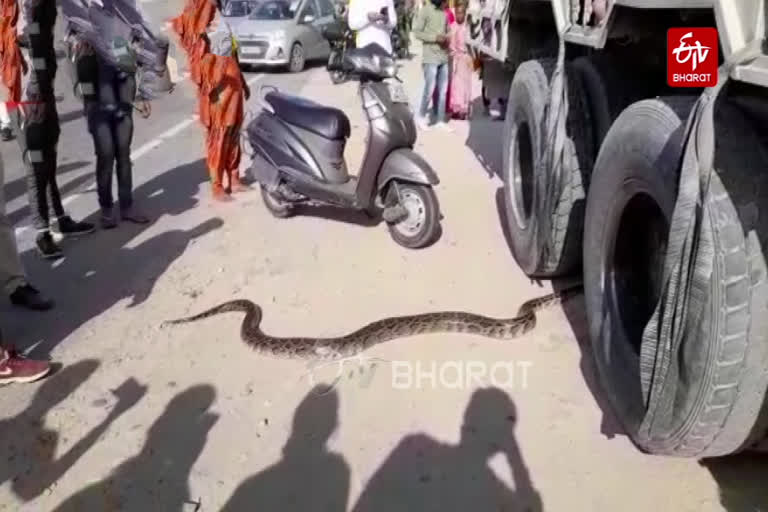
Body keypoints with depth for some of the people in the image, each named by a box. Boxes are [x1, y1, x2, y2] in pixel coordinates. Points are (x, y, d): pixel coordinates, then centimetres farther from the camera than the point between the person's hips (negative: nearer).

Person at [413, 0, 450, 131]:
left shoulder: (444, 12, 13)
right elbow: (416, 32, -10)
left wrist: (447, 39, -2)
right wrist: (435, 37, -19)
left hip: (444, 57, 6)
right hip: (430, 57, -6)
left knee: (443, 90, 6)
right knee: (430, 89, -5)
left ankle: (441, 120, 14)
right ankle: (422, 116, 15)